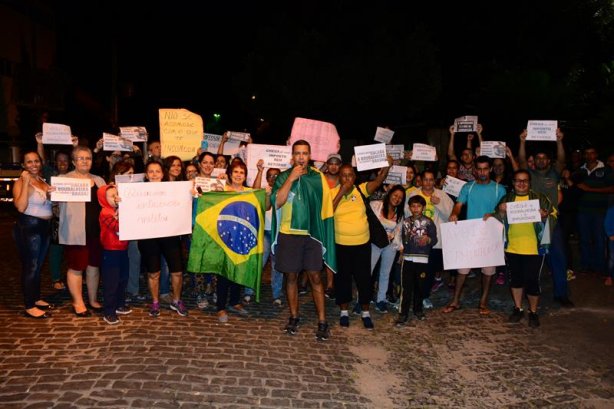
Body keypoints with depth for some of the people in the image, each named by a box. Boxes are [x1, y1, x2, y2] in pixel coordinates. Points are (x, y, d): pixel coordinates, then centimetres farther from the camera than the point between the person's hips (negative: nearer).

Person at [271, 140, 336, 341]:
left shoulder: (318, 177, 3)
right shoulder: (284, 177, 3)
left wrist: (323, 232, 1)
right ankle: (293, 317, 23)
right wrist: (291, 179, -15)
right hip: (288, 234, 1)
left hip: (312, 234, 0)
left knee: (315, 276, -1)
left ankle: (322, 322, 6)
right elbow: (277, 202, -11)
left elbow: (325, 205, 6)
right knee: (291, 276, 8)